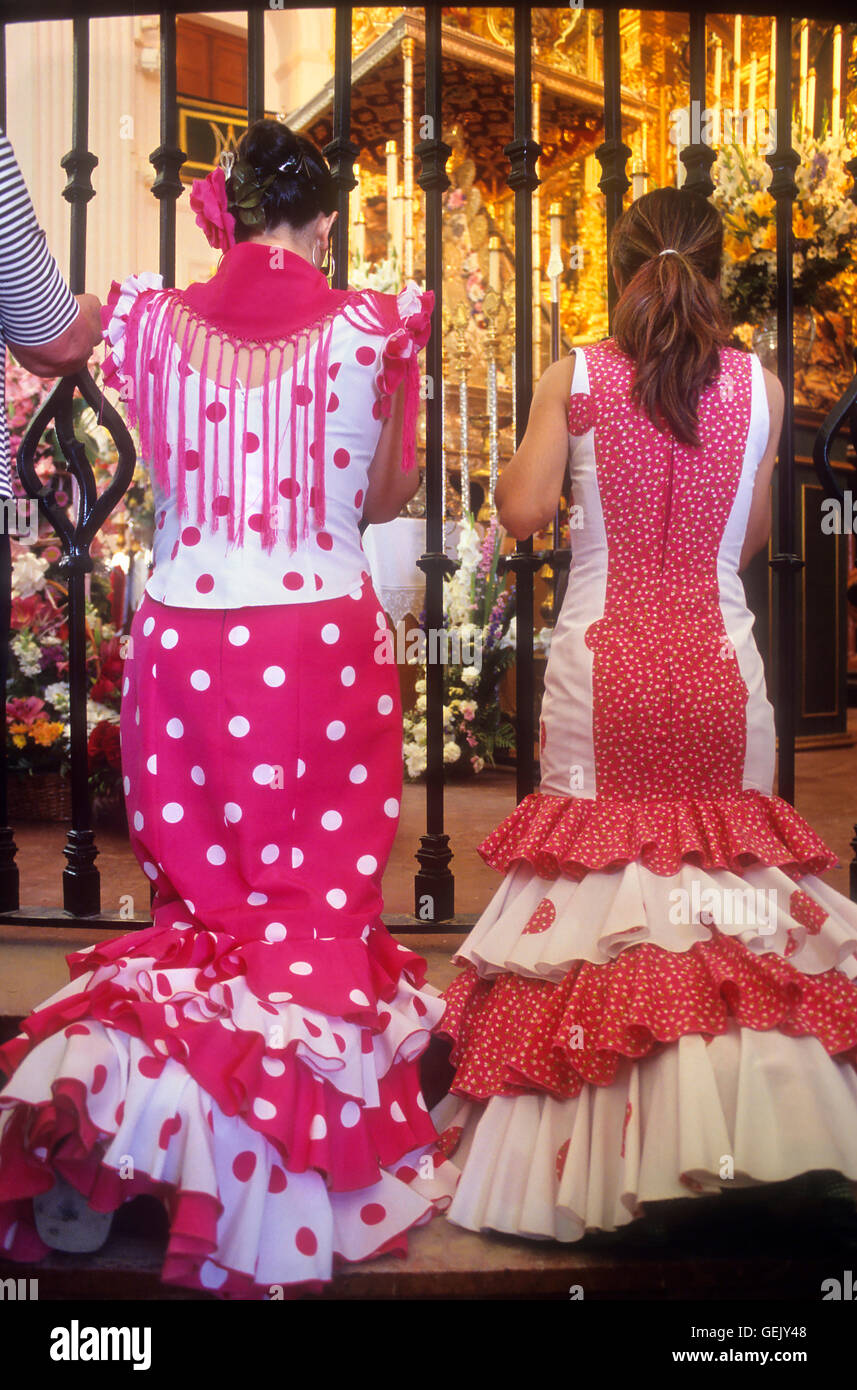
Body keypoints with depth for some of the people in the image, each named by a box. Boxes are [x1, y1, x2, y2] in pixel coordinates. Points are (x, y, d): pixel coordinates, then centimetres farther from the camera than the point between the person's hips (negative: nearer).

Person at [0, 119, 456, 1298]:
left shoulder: (154, 319, 4)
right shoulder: (369, 327, -1)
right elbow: (384, 501, 8)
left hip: (184, 635, 2)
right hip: (323, 637, -2)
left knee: (198, 889, 12)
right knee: (321, 897, 6)